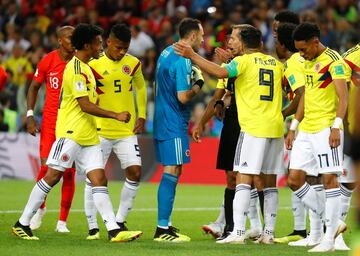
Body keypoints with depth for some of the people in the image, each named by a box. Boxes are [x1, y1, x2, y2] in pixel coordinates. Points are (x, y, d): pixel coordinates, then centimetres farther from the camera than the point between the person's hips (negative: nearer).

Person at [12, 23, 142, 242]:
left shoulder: (85, 67, 18)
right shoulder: (76, 69, -12)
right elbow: (85, 105, -18)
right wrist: (116, 116, -18)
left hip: (88, 136, 9)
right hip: (70, 132, -9)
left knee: (99, 179, -2)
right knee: (52, 176, -6)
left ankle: (114, 231, -10)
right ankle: (22, 224, 1)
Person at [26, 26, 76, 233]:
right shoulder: (48, 62, -2)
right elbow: (34, 87, 10)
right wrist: (30, 115, 1)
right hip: (50, 121, -1)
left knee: (69, 172, -1)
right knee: (47, 167, -7)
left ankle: (62, 221, 7)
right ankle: (40, 208, 21)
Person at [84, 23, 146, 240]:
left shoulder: (133, 63, 4)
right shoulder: (94, 65, -7)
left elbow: (141, 88, 20)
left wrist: (142, 116, 11)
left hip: (127, 131, 3)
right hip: (100, 130, -3)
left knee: (135, 172, -4)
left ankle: (120, 221, 11)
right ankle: (93, 226, 5)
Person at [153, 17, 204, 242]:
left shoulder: (166, 53, 13)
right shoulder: (183, 61, -17)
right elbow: (183, 97, -21)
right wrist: (198, 85, -4)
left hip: (163, 121, 10)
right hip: (174, 125, -10)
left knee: (171, 173, 15)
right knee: (172, 173, -9)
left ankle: (164, 224, 19)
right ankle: (163, 229, -11)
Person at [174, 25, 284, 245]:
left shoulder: (244, 61, -5)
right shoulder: (276, 64, 15)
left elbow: (220, 72, -21)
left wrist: (192, 56, -17)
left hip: (253, 127, -6)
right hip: (275, 127, 6)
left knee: (243, 180, -9)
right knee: (270, 183, 10)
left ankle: (238, 232, -17)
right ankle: (269, 233, 9)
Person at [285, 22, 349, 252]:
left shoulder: (333, 61, -10)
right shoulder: (309, 63, 17)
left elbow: (343, 96, -18)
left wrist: (336, 126, -28)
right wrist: (293, 127, 23)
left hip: (326, 128, -9)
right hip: (306, 130, 9)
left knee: (329, 179, -6)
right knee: (294, 179, 4)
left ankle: (329, 238, -3)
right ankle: (331, 221, 14)